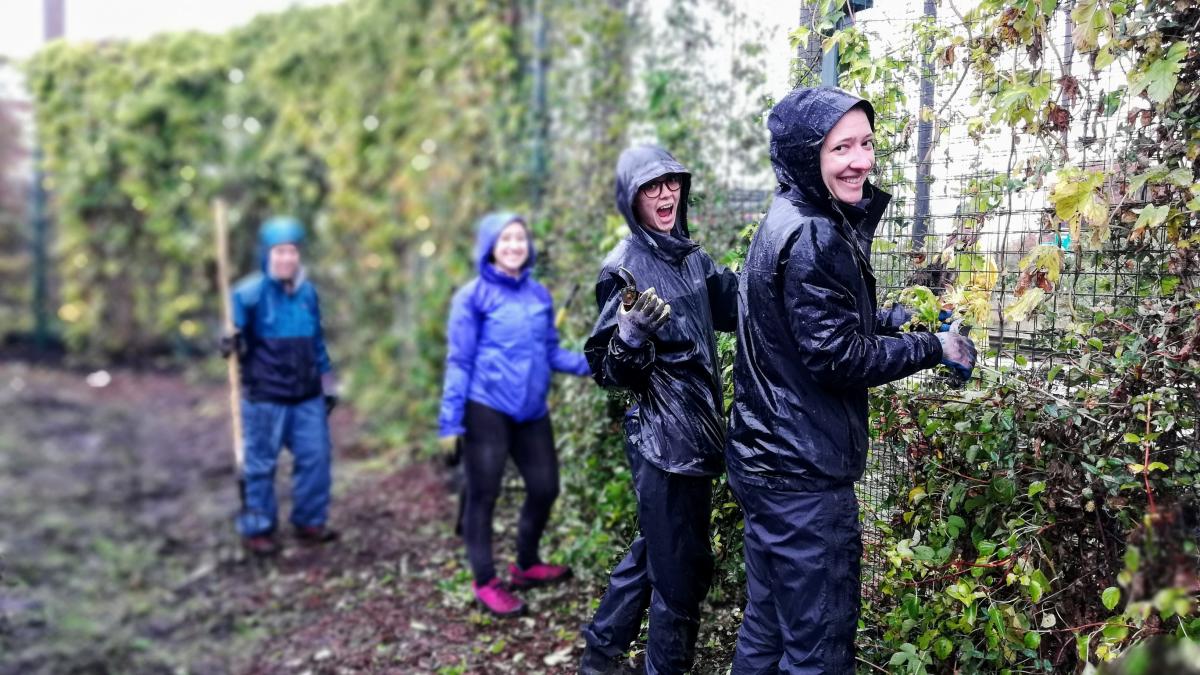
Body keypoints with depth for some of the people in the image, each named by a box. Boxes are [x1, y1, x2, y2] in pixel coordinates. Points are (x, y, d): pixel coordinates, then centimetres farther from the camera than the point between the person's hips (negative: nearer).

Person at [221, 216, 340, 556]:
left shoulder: (308, 291, 7)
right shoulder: (250, 293, -10)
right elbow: (237, 333, -6)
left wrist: (328, 384, 18)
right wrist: (231, 343, -31)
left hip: (308, 397, 5)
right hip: (265, 397, -5)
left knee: (316, 457, 8)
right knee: (260, 464, 4)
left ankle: (310, 521, 24)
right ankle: (256, 529, 19)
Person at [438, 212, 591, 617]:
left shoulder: (539, 295, 7)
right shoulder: (474, 296, -7)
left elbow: (550, 353, 12)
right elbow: (459, 362, -7)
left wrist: (590, 364, -3)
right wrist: (450, 420, -11)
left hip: (532, 412, 6)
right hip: (486, 410, -6)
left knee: (545, 488, 13)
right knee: (483, 496, 2)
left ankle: (527, 565, 34)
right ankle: (485, 582, 17)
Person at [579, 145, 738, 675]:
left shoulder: (691, 257, 8)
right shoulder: (624, 268, -13)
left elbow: (739, 307, 18)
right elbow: (607, 370, -15)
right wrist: (632, 332, -34)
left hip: (696, 431, 8)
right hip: (663, 438, -8)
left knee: (657, 549, 20)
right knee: (681, 568, 1)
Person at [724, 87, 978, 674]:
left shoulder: (788, 222, 11)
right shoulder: (813, 238, -19)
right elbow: (839, 359, -20)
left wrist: (903, 317, 12)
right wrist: (934, 348, -8)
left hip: (766, 461, 10)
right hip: (805, 475, -10)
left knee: (766, 626, 20)